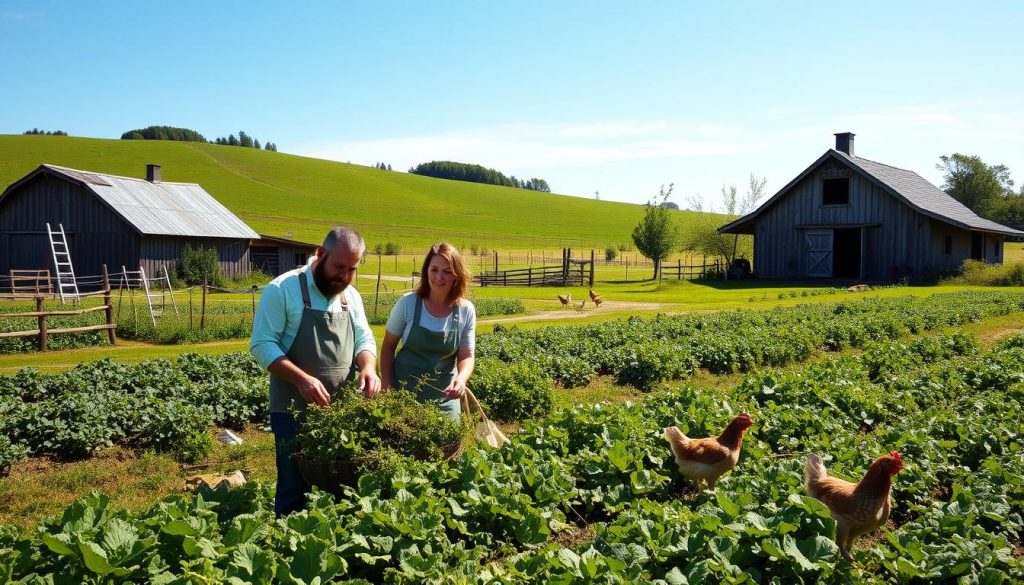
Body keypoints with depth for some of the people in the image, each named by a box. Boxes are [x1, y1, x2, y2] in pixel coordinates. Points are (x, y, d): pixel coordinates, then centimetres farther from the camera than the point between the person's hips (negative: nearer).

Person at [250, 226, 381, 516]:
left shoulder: (351, 296, 9)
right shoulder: (283, 289, -10)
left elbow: (364, 339, 13)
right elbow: (262, 344, -13)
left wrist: (368, 367, -10)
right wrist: (302, 379, -25)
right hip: (294, 411, -5)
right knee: (295, 491, 2)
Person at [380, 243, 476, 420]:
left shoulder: (466, 311, -7)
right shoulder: (407, 303, -10)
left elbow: (466, 356, -3)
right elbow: (388, 346, 1)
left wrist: (461, 378, -24)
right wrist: (386, 386, -5)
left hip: (445, 395, 1)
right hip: (403, 393, -1)